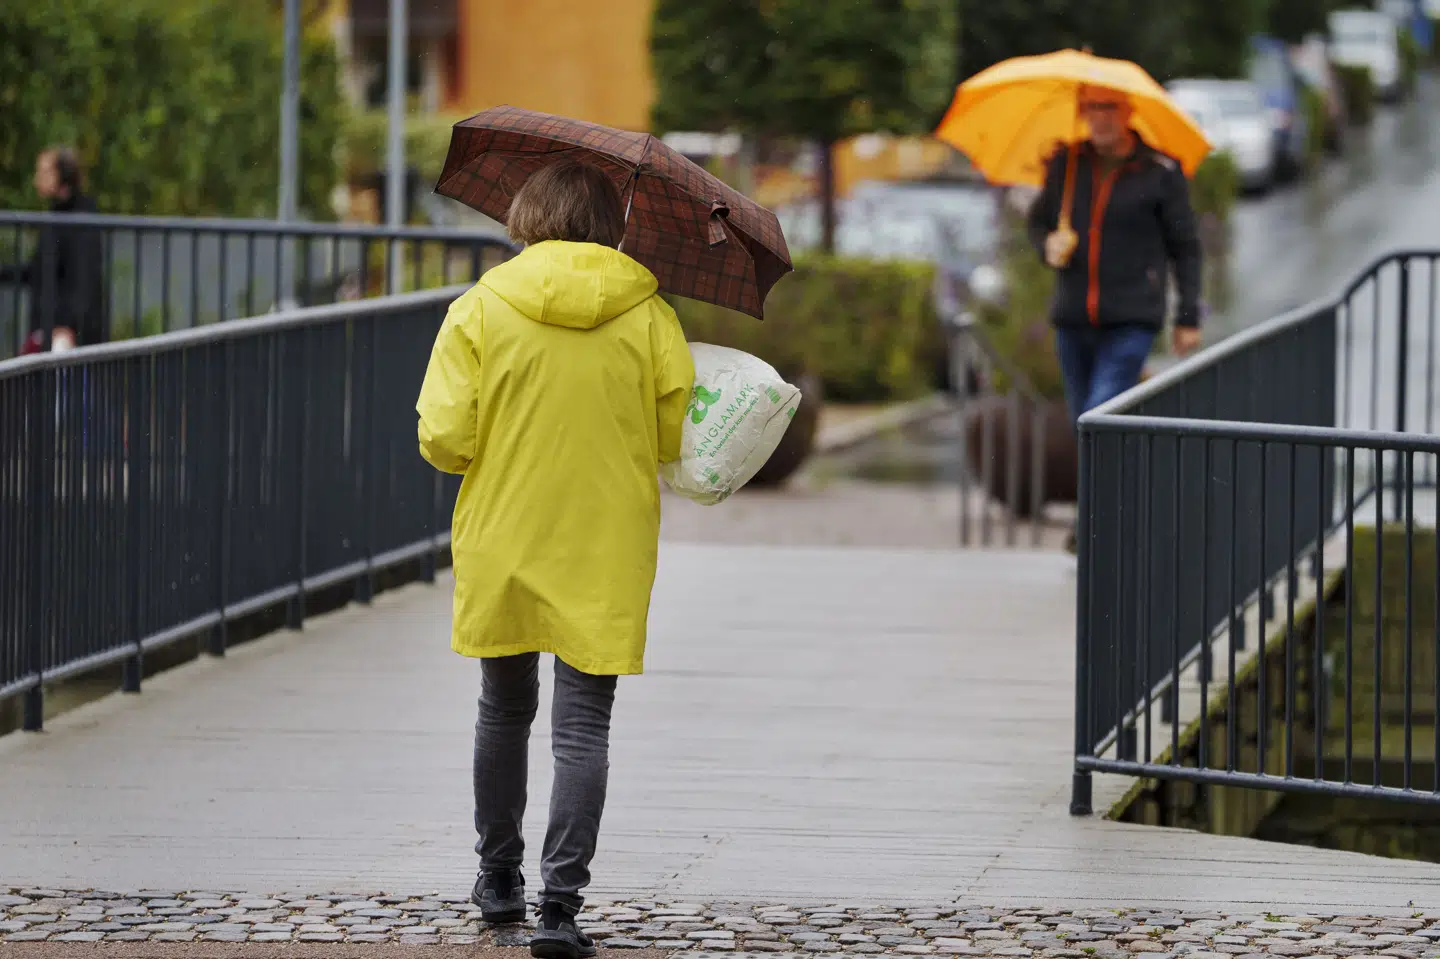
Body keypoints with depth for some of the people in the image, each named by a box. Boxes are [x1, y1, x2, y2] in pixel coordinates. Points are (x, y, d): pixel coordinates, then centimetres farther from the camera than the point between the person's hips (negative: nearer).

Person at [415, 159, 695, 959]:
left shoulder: (483, 308, -7)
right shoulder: (648, 315, -6)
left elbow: (444, 439, -10)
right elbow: (679, 435, -2)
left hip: (503, 543, 1)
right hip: (605, 552, -1)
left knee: (506, 711, 19)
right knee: (584, 725, -1)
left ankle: (500, 878, 32)